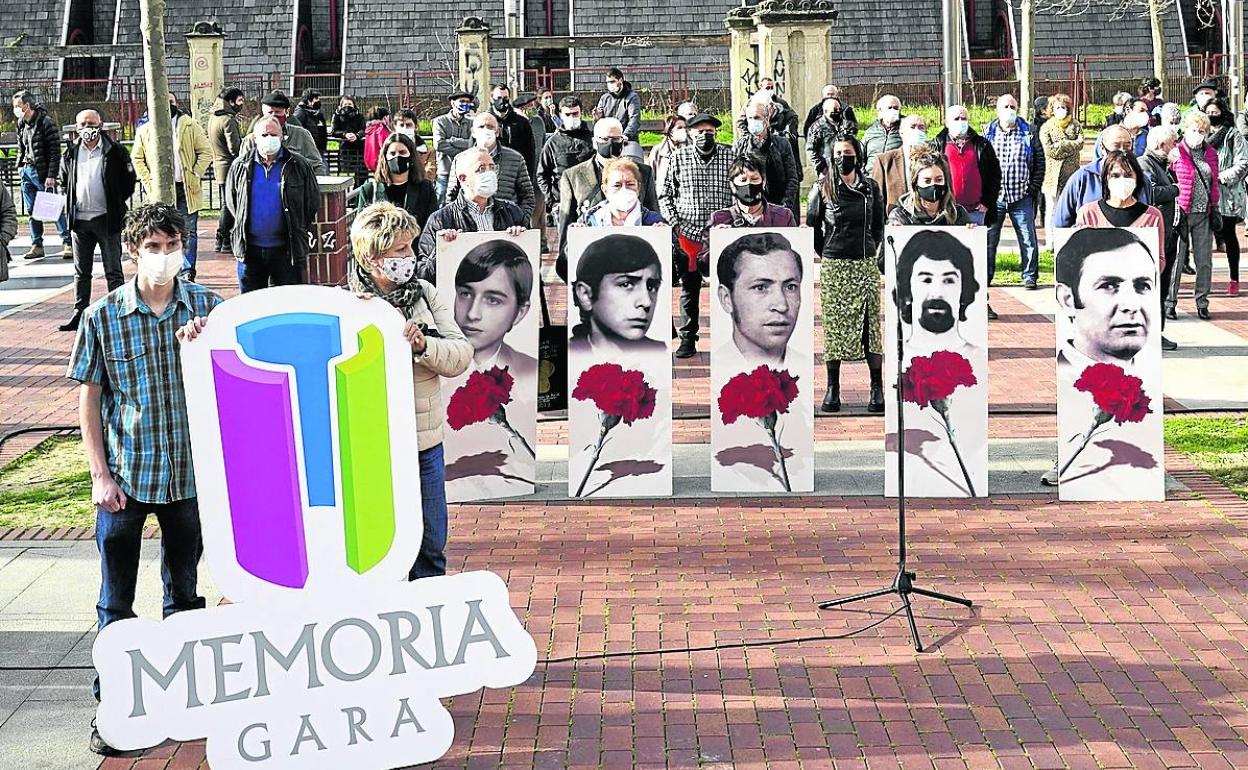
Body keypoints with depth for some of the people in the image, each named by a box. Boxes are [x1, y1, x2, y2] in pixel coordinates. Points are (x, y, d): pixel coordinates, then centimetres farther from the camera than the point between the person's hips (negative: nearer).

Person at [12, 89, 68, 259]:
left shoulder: (45, 122, -13)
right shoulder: (21, 124, 10)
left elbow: (55, 151, -13)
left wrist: (51, 176, -17)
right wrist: (20, 165, 11)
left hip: (43, 172, -7)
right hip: (27, 171, 7)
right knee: (32, 211, 7)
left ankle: (67, 243, 2)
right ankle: (37, 246, 12)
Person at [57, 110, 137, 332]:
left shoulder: (114, 151, -3)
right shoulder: (71, 152, 8)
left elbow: (129, 178, 3)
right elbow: (64, 180, 21)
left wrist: (117, 203, 2)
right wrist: (70, 202, 11)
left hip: (107, 219, -4)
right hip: (79, 220, 4)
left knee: (113, 271, 0)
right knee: (81, 271, 10)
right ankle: (79, 314, 15)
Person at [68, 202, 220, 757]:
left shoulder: (206, 307, -3)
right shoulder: (103, 317, -8)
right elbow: (88, 400, -3)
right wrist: (101, 476, -7)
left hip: (189, 475, 2)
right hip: (125, 477, -2)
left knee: (185, 590, 16)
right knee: (116, 602, 6)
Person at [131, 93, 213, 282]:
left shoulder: (191, 126, 5)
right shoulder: (145, 131, 8)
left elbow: (206, 151, 4)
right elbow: (136, 158, 12)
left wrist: (195, 175, -6)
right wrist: (148, 182, 1)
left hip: (186, 188, -1)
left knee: (188, 231, 1)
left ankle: (187, 272, 6)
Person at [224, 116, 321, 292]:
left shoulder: (299, 166, -1)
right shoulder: (240, 166, 4)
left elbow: (313, 201, 6)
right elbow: (231, 200, 17)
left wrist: (299, 230, 5)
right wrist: (242, 224, 11)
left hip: (286, 250, -2)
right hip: (250, 249, 2)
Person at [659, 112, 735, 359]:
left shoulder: (730, 157, 3)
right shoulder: (678, 158, 3)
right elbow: (665, 193, 8)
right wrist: (675, 222, -3)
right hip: (688, 232, 0)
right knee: (689, 288, 5)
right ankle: (687, 338, 13)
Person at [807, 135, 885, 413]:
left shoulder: (870, 188, 7)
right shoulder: (823, 189, 1)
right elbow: (812, 225, 9)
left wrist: (870, 248, 10)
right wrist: (827, 253, 9)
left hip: (866, 265, 1)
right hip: (834, 266, -1)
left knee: (870, 325, -1)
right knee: (834, 326, 0)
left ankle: (877, 389, 2)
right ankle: (832, 388, 6)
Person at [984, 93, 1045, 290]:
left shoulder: (1029, 134, 6)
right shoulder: (988, 133, 7)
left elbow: (1040, 163, 7)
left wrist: (1033, 188, -1)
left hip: (1021, 197, 0)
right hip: (993, 197, 0)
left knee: (1028, 239, 2)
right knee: (988, 239, 4)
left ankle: (1030, 276, 10)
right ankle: (985, 276, 13)